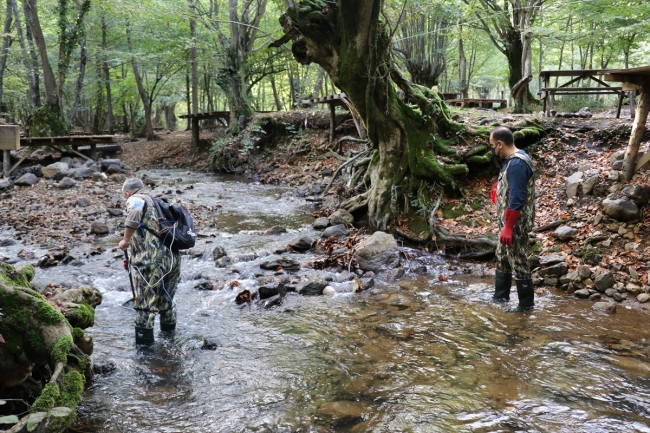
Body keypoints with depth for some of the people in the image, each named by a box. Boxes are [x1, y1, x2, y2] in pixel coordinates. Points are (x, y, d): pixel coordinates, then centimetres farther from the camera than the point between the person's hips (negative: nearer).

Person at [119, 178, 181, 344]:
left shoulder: (135, 199, 0)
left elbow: (134, 214, -23)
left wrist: (126, 240, -12)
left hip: (151, 261, -8)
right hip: (173, 258, 8)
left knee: (145, 305, 3)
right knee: (167, 299, 26)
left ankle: (144, 342, 9)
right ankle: (169, 330, 42)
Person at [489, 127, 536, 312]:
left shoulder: (516, 164, -23)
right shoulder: (515, 159, 10)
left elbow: (517, 199, -27)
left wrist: (508, 227, -25)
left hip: (515, 224, -11)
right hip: (509, 222, 11)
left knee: (518, 262, 0)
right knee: (502, 258, 20)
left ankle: (526, 303, 13)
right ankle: (500, 295, 33)